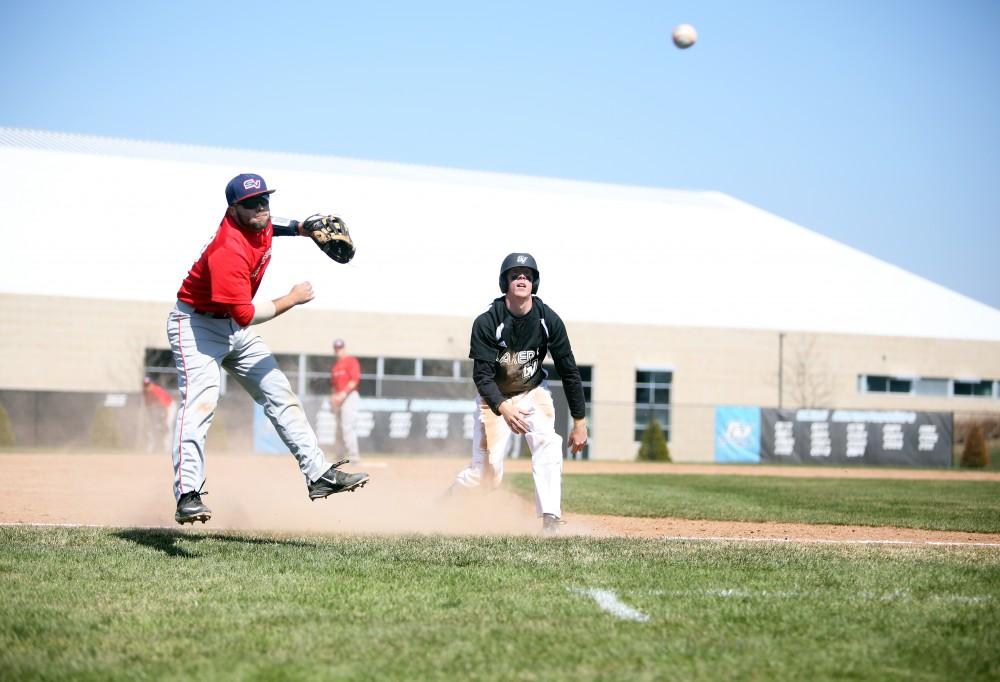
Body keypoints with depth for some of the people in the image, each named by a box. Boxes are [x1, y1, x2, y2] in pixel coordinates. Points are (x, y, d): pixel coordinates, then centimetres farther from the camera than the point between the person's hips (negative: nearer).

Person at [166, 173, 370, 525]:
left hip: (235, 330, 9)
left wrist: (297, 228, 8)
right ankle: (188, 495, -33)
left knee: (281, 396, 8)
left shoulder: (260, 228, -4)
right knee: (200, 403, -25)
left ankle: (319, 474, 12)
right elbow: (245, 315, -33)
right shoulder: (229, 251, -31)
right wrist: (292, 299, -21)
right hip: (196, 324, -9)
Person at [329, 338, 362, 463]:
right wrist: (333, 397, 11)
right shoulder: (335, 364, 20)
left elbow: (355, 380, -14)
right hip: (338, 398, 8)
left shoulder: (351, 361, -4)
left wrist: (343, 394, -20)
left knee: (347, 426, -18)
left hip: (349, 396, -8)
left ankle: (353, 455, -19)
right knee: (339, 428, 8)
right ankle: (345, 456, 15)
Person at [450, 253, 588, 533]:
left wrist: (579, 421, -9)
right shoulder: (487, 322, -23)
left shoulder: (549, 320, -15)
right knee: (487, 469, -8)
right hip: (494, 398, -2)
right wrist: (504, 408, -44)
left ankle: (550, 520, -25)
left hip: (533, 392, 3)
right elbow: (482, 376, -25)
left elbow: (569, 372, -8)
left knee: (547, 444, -23)